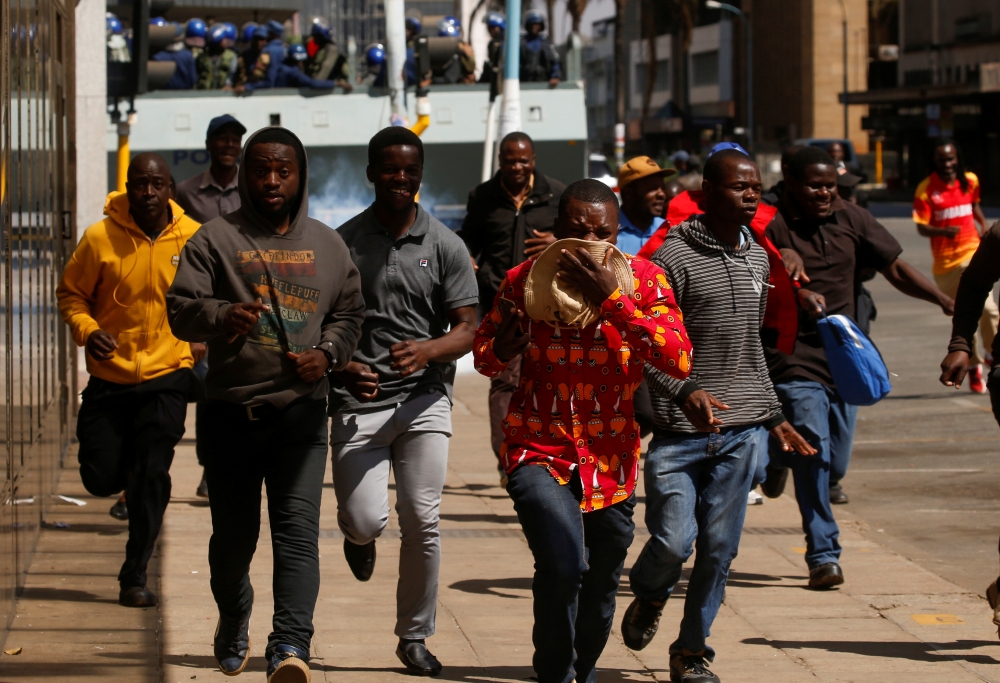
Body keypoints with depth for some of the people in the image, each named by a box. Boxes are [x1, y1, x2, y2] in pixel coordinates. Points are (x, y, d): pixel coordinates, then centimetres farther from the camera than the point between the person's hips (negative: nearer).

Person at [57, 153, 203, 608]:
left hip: (166, 376, -1)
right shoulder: (100, 238, -9)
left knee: (151, 476, -7)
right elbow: (70, 293, 2)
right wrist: (87, 331, -15)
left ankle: (135, 577, 6)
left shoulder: (194, 239, -6)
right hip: (110, 376, 1)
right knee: (101, 479, 4)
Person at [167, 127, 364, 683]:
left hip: (302, 413, 1)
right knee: (234, 534, 9)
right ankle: (234, 621, 36)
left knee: (298, 530, -12)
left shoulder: (327, 245, 11)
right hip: (232, 412, 0)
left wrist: (328, 354, -3)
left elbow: (350, 313, 17)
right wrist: (223, 316, -26)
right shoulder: (217, 240, 3)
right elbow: (181, 308, -5)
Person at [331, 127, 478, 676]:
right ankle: (358, 534, 29)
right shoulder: (343, 242, 4)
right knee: (366, 520, -12)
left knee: (422, 523, -4)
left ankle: (415, 636, 12)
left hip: (423, 400, 1)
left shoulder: (444, 246, 5)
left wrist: (427, 351, -19)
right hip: (358, 402, -1)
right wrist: (342, 366, -13)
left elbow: (466, 329, 2)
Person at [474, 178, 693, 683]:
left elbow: (680, 362, -19)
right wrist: (508, 337, -13)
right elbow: (484, 358, 11)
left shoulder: (643, 280, -5)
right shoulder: (526, 280, -3)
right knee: (562, 567, -26)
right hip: (540, 450, -2)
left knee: (600, 587, 16)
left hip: (610, 457, 2)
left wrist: (613, 300, -26)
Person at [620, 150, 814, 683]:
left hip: (742, 429, 5)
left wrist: (773, 416, 23)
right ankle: (648, 598, 24)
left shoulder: (756, 259, 14)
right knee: (673, 539, -10)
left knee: (719, 548, 3)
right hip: (681, 430, -5)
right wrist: (685, 391, -26)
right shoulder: (675, 256, -7)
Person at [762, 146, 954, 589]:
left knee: (835, 463, 10)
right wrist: (798, 295, -35)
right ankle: (823, 554, -6)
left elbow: (896, 269, 7)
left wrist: (944, 299, -6)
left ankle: (778, 455, 43)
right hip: (793, 357, -6)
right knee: (814, 453, -15)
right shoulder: (773, 225, -9)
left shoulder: (850, 219, 6)